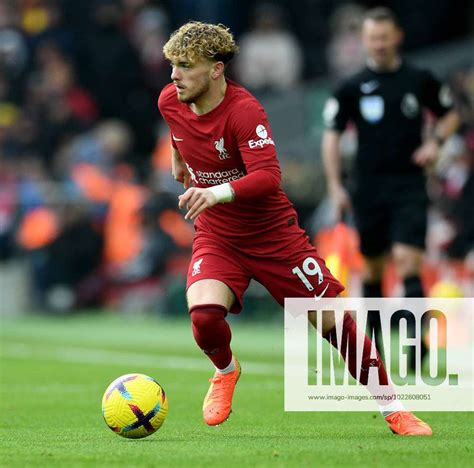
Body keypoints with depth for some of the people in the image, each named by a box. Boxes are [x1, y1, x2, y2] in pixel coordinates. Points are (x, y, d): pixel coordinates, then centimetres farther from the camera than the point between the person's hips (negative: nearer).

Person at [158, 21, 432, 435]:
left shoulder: (244, 110, -26)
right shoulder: (169, 101, -7)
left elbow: (267, 178, -37)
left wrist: (216, 193, -52)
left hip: (273, 234, -3)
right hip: (216, 236, 4)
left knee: (334, 323, -1)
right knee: (204, 313, -25)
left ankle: (394, 411, 16)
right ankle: (226, 371, 9)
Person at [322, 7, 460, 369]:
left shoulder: (420, 80, 4)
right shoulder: (351, 88, 3)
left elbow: (450, 114, 18)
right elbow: (332, 135, 4)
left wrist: (436, 141, -2)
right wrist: (335, 186, -4)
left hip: (409, 186, -1)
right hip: (369, 187, 1)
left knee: (407, 259, -16)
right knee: (373, 267, 9)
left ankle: (418, 341, -18)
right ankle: (372, 340, 26)